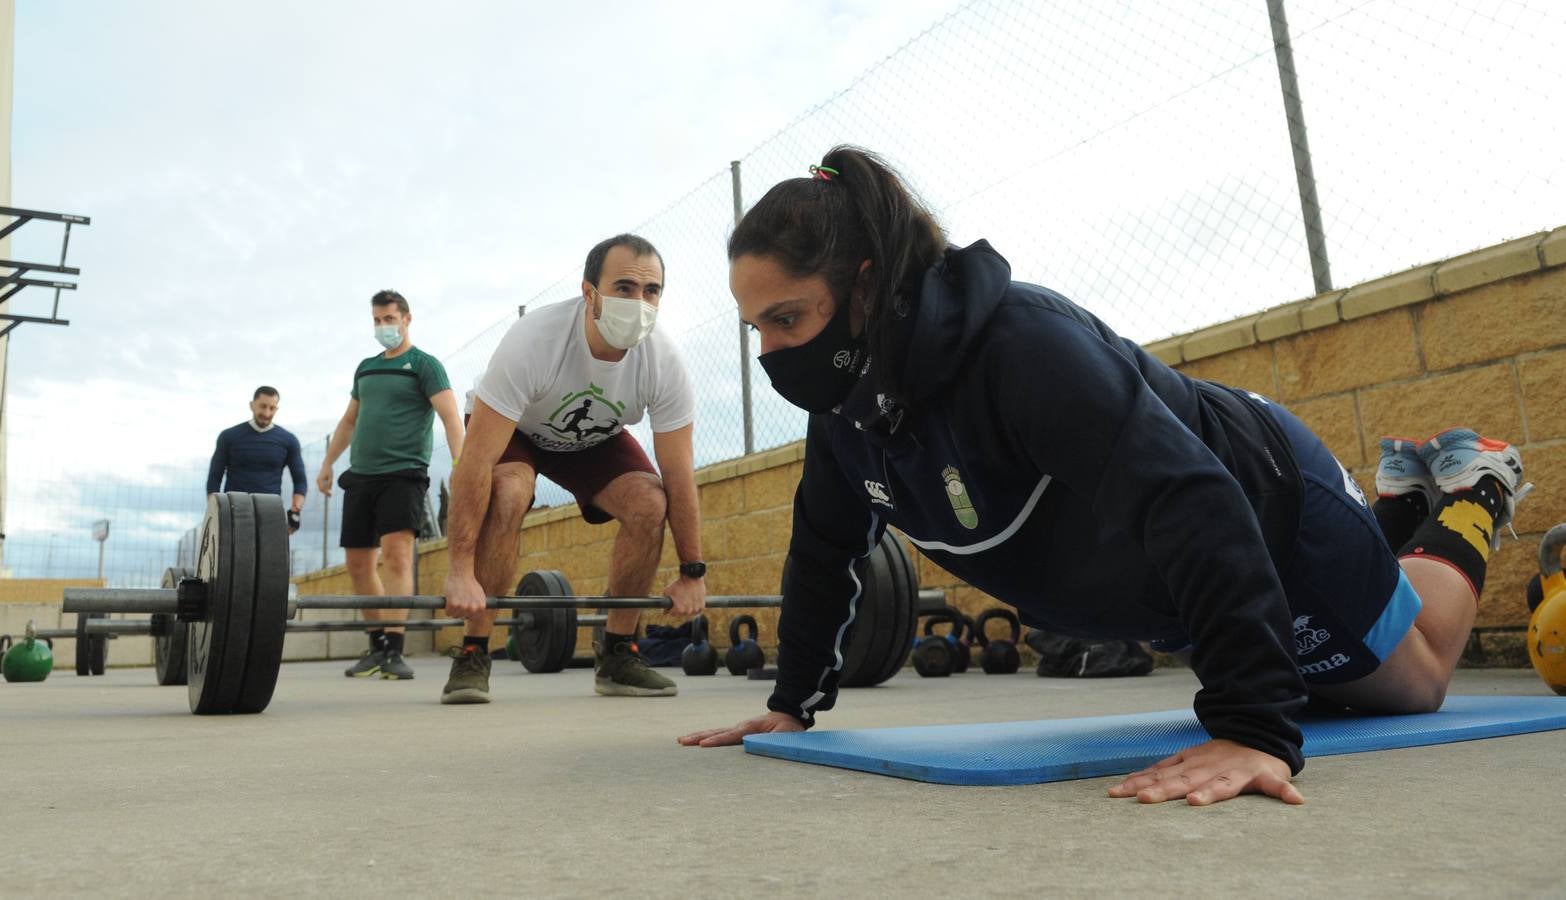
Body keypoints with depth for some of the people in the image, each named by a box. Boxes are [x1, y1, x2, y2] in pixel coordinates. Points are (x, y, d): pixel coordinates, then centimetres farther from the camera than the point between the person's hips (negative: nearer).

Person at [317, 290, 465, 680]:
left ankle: (394, 651, -20)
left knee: (397, 554, -21)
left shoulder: (424, 365, -2)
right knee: (359, 563, 7)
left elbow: (450, 417, -13)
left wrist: (459, 464, -26)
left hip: (403, 473, -7)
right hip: (360, 475, 7)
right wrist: (327, 464, 22)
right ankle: (377, 645, 20)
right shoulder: (366, 368, 18)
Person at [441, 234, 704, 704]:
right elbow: (477, 462, -39)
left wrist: (692, 572, -17)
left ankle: (617, 654, -4)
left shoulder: (664, 361, -28)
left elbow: (679, 474, -20)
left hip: (596, 438, 3)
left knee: (652, 504, -21)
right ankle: (473, 654, -18)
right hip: (514, 431, -3)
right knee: (507, 495, -34)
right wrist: (461, 572, -41)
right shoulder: (532, 343, -39)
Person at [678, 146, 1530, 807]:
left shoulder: (1019, 342, -40)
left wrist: (1254, 728, -51)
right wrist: (793, 702, -3)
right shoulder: (844, 397, -16)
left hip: (1270, 508, -7)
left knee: (1412, 683, 20)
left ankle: (1467, 488, 37)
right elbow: (824, 548, -3)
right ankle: (1402, 489, 47)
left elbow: (1194, 505, -46)